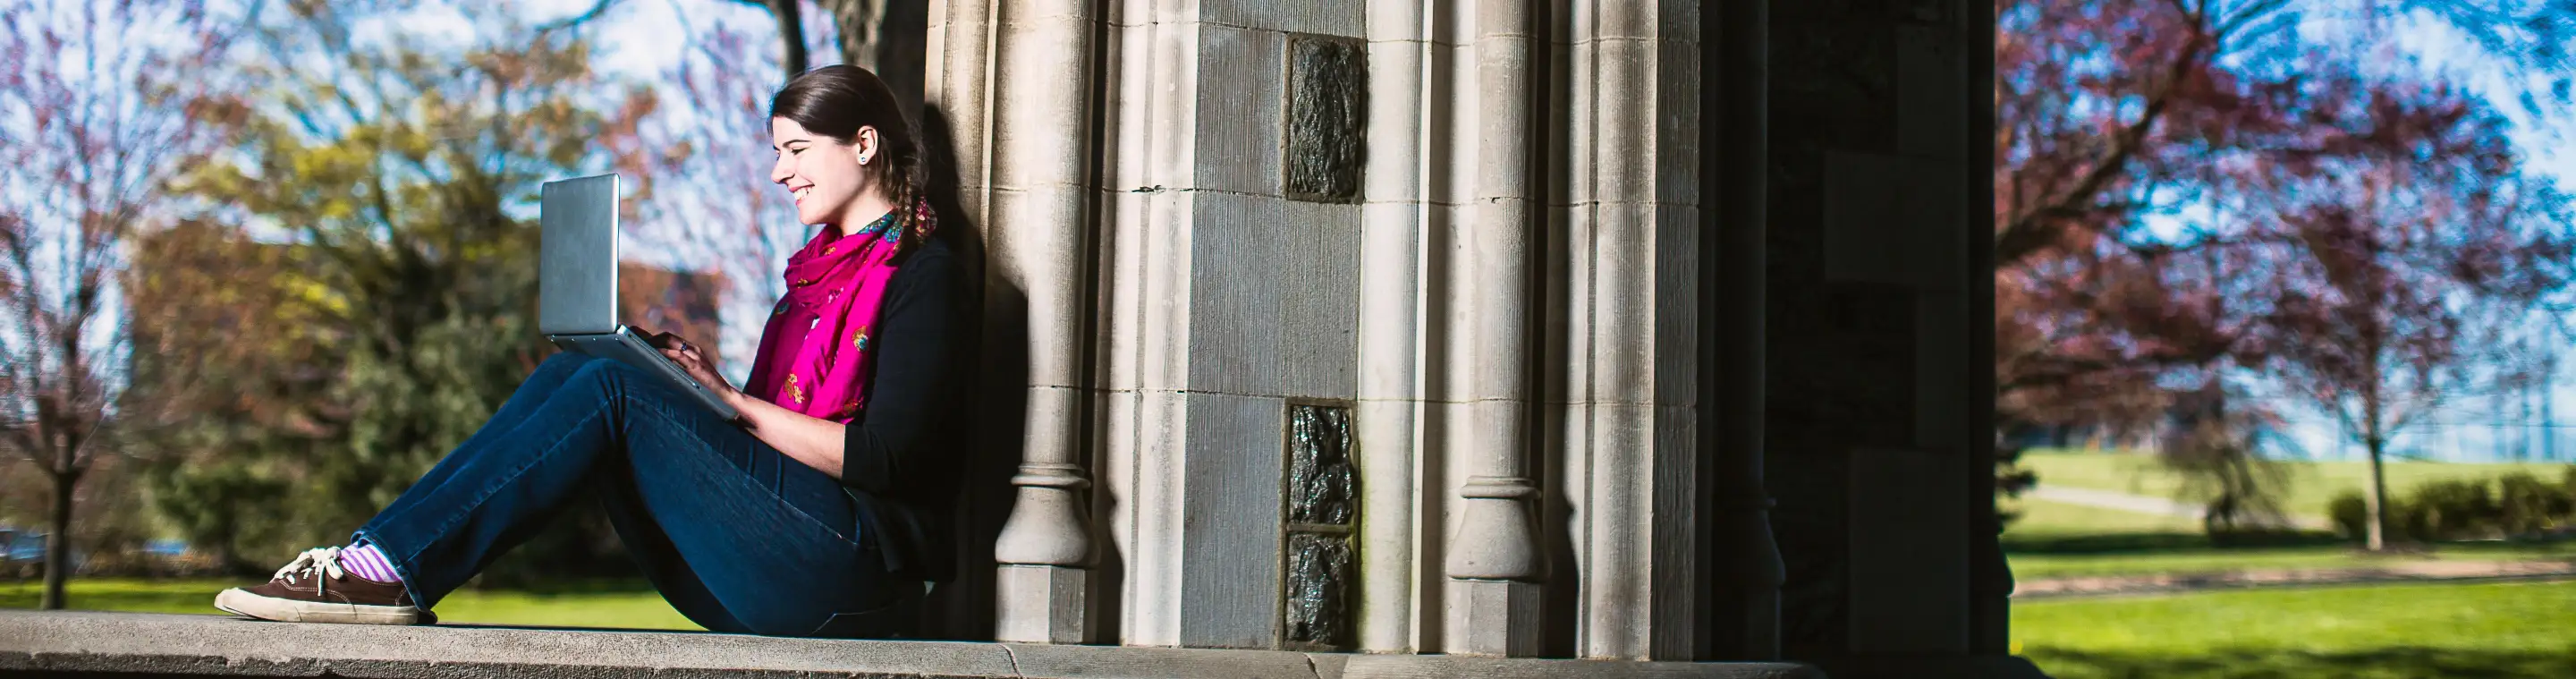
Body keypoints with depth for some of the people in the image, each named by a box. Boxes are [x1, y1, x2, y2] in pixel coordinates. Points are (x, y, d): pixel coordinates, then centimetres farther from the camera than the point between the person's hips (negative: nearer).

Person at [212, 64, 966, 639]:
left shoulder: (923, 275, -4)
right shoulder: (820, 269, 23)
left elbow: (883, 459, -14)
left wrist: (732, 400, -10)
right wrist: (686, 387, 3)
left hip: (856, 571, -8)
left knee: (609, 390, -20)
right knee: (572, 371, -7)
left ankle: (390, 567, -21)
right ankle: (377, 564, -18)